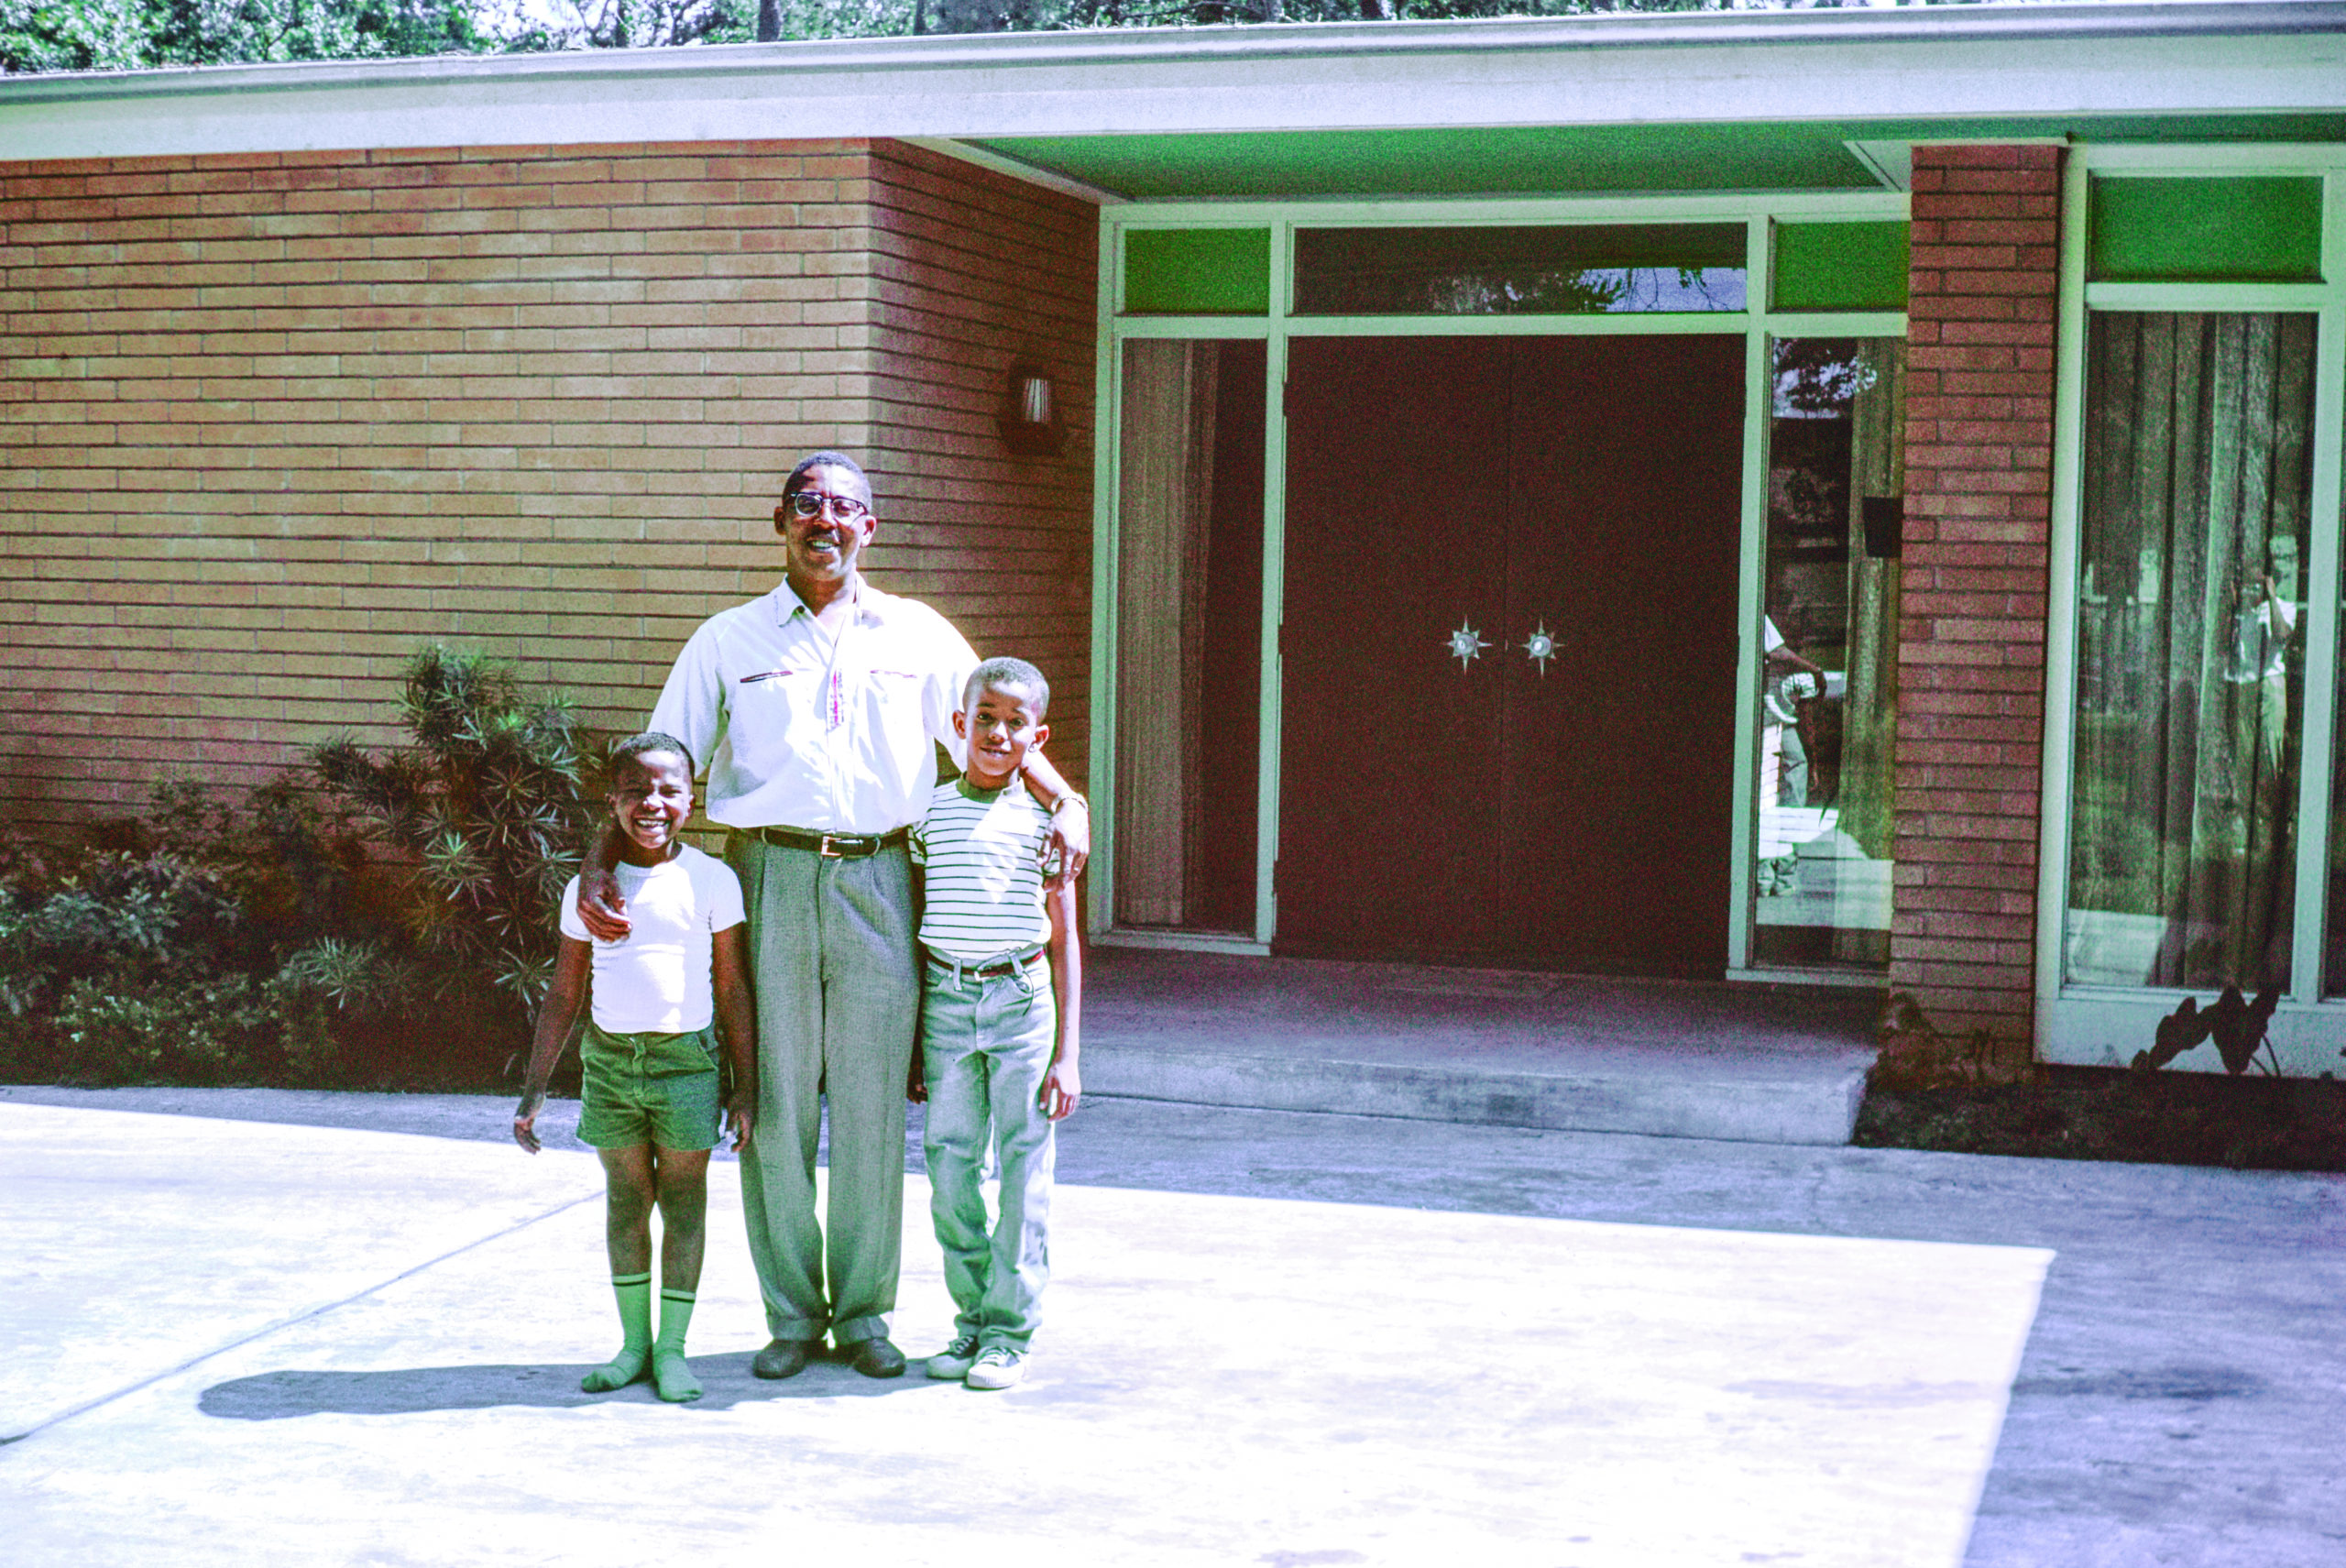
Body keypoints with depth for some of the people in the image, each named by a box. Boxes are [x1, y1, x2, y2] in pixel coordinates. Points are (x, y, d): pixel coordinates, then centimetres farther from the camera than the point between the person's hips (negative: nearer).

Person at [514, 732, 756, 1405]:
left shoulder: (710, 881, -1)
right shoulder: (588, 889, 4)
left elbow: (733, 989, 2)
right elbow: (564, 995, 9)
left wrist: (746, 1086, 0)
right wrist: (534, 1089, 6)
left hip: (686, 1059, -2)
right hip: (610, 1058, 2)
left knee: (683, 1199, 3)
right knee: (625, 1199, 9)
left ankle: (671, 1349, 13)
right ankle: (633, 1343, 20)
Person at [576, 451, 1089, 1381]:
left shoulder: (919, 636, 13)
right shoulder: (728, 641, 11)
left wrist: (1065, 801, -4)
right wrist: (599, 859, -5)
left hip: (875, 881, 1)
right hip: (770, 877, 0)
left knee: (871, 1107, 2)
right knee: (775, 1103, 1)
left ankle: (864, 1311, 13)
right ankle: (792, 1314, 11)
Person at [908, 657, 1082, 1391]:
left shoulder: (1045, 819, 0)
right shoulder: (930, 810, 5)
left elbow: (1064, 938, 2)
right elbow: (914, 925, 12)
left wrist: (1066, 1053, -2)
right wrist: (910, 1039, 11)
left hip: (1022, 999, -2)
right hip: (946, 1000, 2)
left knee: (1023, 1171, 0)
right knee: (949, 1166, 5)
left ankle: (1010, 1331, 9)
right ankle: (973, 1320, 19)